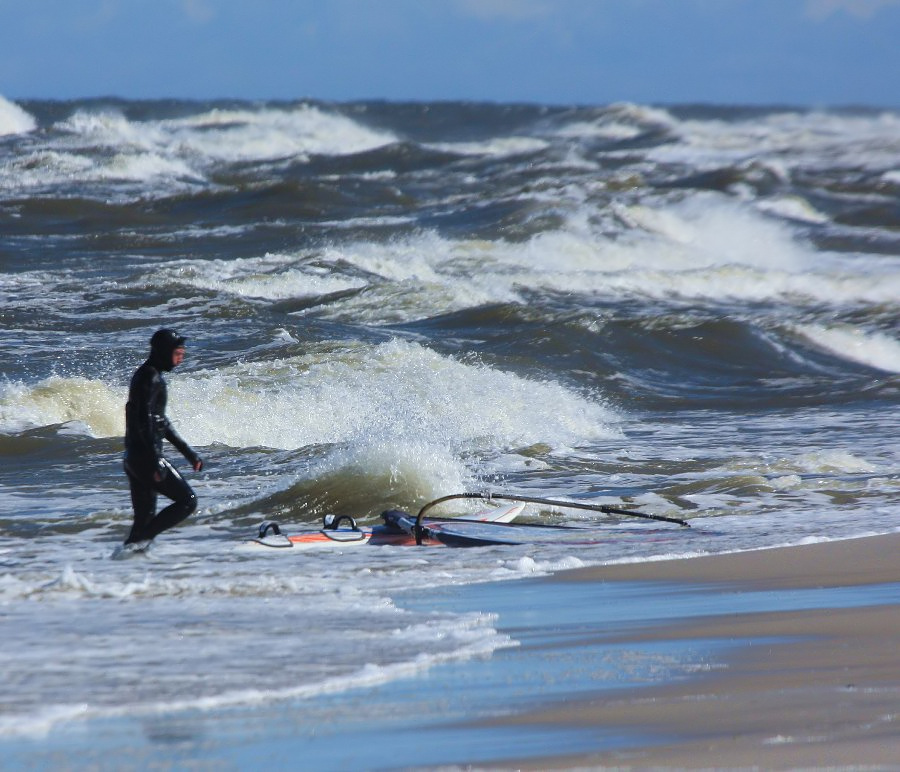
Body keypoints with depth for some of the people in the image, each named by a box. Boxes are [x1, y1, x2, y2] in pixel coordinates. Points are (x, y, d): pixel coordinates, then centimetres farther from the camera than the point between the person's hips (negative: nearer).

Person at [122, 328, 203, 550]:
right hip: (146, 457, -10)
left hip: (133, 457, 10)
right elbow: (144, 420, -22)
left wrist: (188, 452, 28)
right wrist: (156, 462, -26)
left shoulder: (145, 375, 20)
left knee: (145, 517, 11)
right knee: (187, 500, -6)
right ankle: (140, 540, -13)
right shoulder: (151, 378, -12)